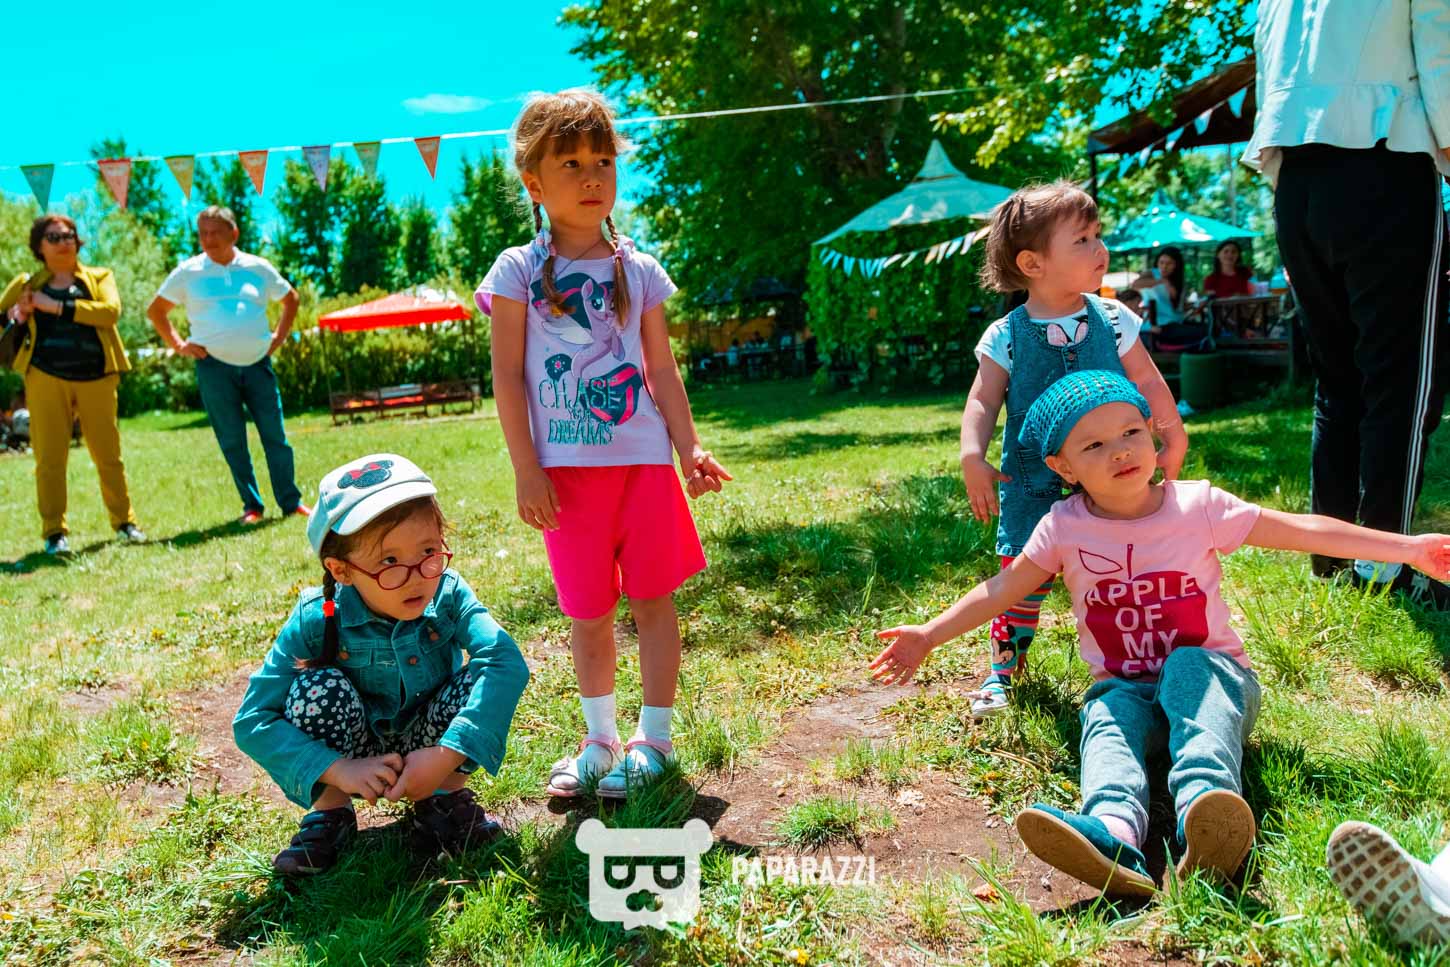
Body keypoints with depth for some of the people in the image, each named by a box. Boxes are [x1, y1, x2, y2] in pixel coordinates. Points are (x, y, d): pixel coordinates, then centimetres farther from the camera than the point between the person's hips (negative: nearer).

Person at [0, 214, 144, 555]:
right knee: (49, 456, -2)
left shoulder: (99, 277, 11)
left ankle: (124, 522, 14)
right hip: (47, 377, 1)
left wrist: (58, 306, -12)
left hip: (96, 377, -1)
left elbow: (111, 310, -8)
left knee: (108, 454, 3)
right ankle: (54, 532, 5)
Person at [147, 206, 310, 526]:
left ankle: (291, 502, 9)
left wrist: (279, 336, 11)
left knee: (275, 435, 0)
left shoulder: (257, 268, 7)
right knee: (232, 441, 2)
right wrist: (179, 344, 4)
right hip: (214, 366, -1)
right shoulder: (188, 272, 5)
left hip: (257, 363, 1)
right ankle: (251, 506, 11)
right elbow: (155, 310, 14)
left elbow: (291, 298, 21)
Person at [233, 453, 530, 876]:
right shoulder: (316, 620, -24)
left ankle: (446, 799, -7)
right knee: (318, 686, -28)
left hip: (431, 748, 0)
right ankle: (330, 812, -8)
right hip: (352, 751, 0)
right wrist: (339, 769, -36)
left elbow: (506, 661, -40)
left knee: (477, 677, -27)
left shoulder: (448, 595, -24)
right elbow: (252, 721, -24)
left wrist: (446, 756, -46)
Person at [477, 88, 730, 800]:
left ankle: (654, 737, 18)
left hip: (642, 458, 1)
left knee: (652, 598, 4)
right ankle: (599, 739, 26)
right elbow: (507, 376, -2)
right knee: (587, 611, 9)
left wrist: (689, 449, -1)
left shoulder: (637, 271, 7)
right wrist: (526, 470, -7)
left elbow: (662, 371, 8)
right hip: (567, 468, -1)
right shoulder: (518, 272, 1)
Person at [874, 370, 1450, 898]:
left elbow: (1302, 531, -1)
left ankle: (1206, 810, -54)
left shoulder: (1198, 505, -5)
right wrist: (929, 635, -12)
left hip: (1209, 673, 0)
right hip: (1125, 686, 0)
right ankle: (1114, 832, -60)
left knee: (1186, 664, -33)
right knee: (1108, 717, -31)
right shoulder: (1064, 528, -4)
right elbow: (1002, 589, -3)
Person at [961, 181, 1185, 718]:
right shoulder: (1007, 336, -6)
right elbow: (983, 400, -5)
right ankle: (1003, 667, 15)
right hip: (1033, 484, -2)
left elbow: (1148, 383, 11)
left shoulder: (1112, 320, 1)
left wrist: (1174, 438, 15)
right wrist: (972, 456, -18)